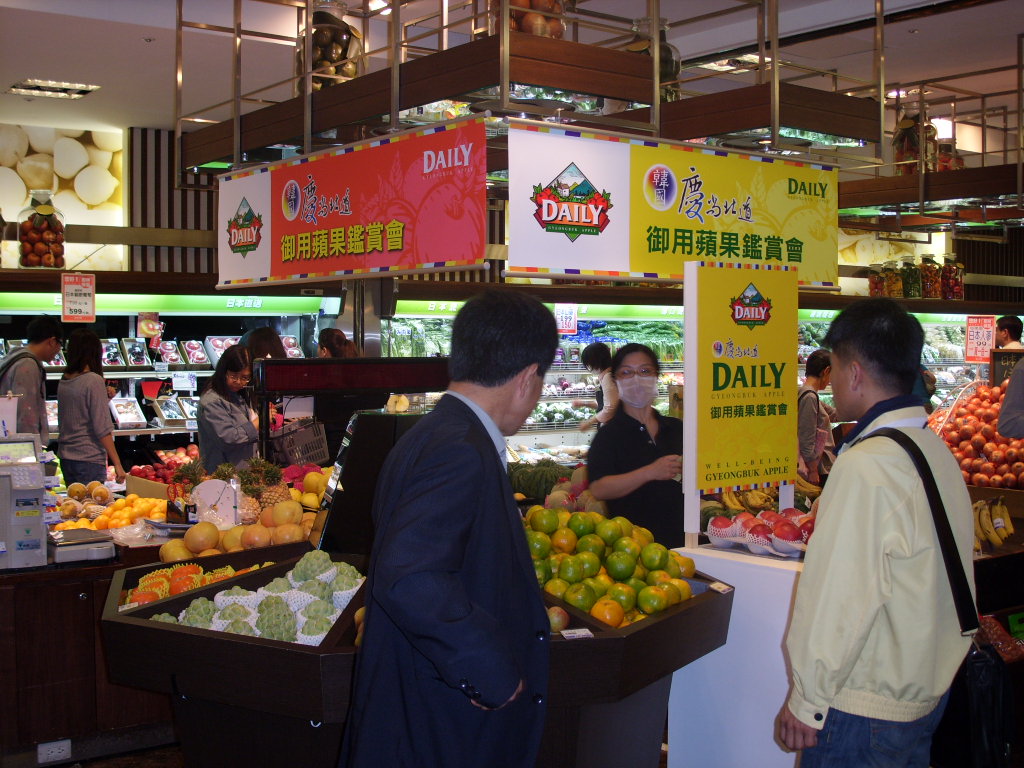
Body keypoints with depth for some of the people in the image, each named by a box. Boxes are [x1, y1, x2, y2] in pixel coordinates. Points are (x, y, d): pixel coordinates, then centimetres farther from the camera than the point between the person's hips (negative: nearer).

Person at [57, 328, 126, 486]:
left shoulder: (64, 381, 7)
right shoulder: (94, 381, -13)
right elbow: (102, 429, -16)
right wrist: (117, 464, -12)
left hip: (65, 458, 7)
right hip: (89, 460, -7)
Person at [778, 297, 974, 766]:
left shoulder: (866, 467, -22)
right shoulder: (938, 451, 4)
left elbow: (839, 596, -22)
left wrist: (807, 700, -14)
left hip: (864, 710, -8)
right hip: (930, 692, 8)